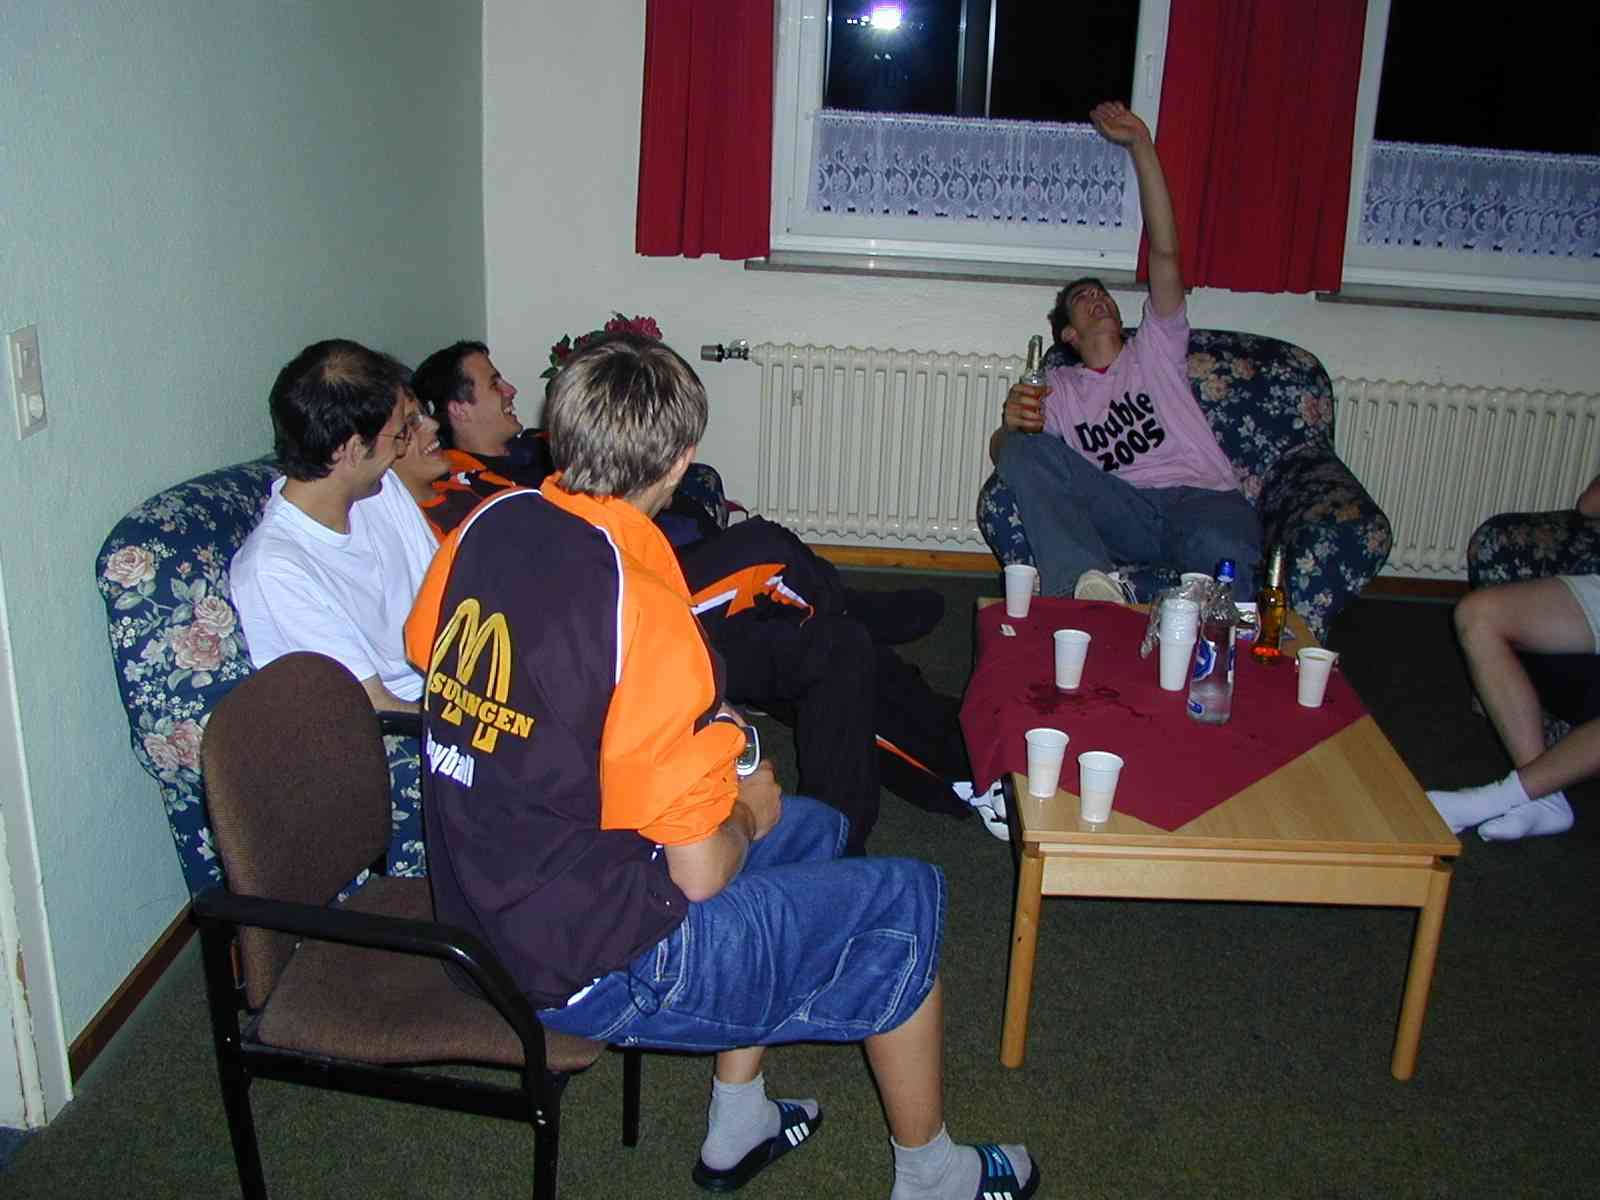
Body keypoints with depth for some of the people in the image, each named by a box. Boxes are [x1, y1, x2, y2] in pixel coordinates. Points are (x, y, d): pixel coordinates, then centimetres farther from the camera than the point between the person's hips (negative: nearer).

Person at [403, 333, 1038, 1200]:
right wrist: (746, 815, 1)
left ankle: (738, 1128, 34)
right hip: (589, 966, -8)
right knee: (905, 901, 6)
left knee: (814, 830, 23)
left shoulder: (488, 523, -6)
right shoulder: (646, 614, -29)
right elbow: (700, 874, -24)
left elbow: (424, 652, 15)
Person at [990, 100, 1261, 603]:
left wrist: (1141, 145, 9)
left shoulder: (1154, 351, 23)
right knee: (1025, 450, -23)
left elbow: (1165, 251, 12)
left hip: (1202, 499, -1)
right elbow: (1000, 452, 11)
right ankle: (1093, 583, -39)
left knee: (1221, 550, -38)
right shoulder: (1055, 387, 26)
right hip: (1124, 513, 2)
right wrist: (1011, 424, -16)